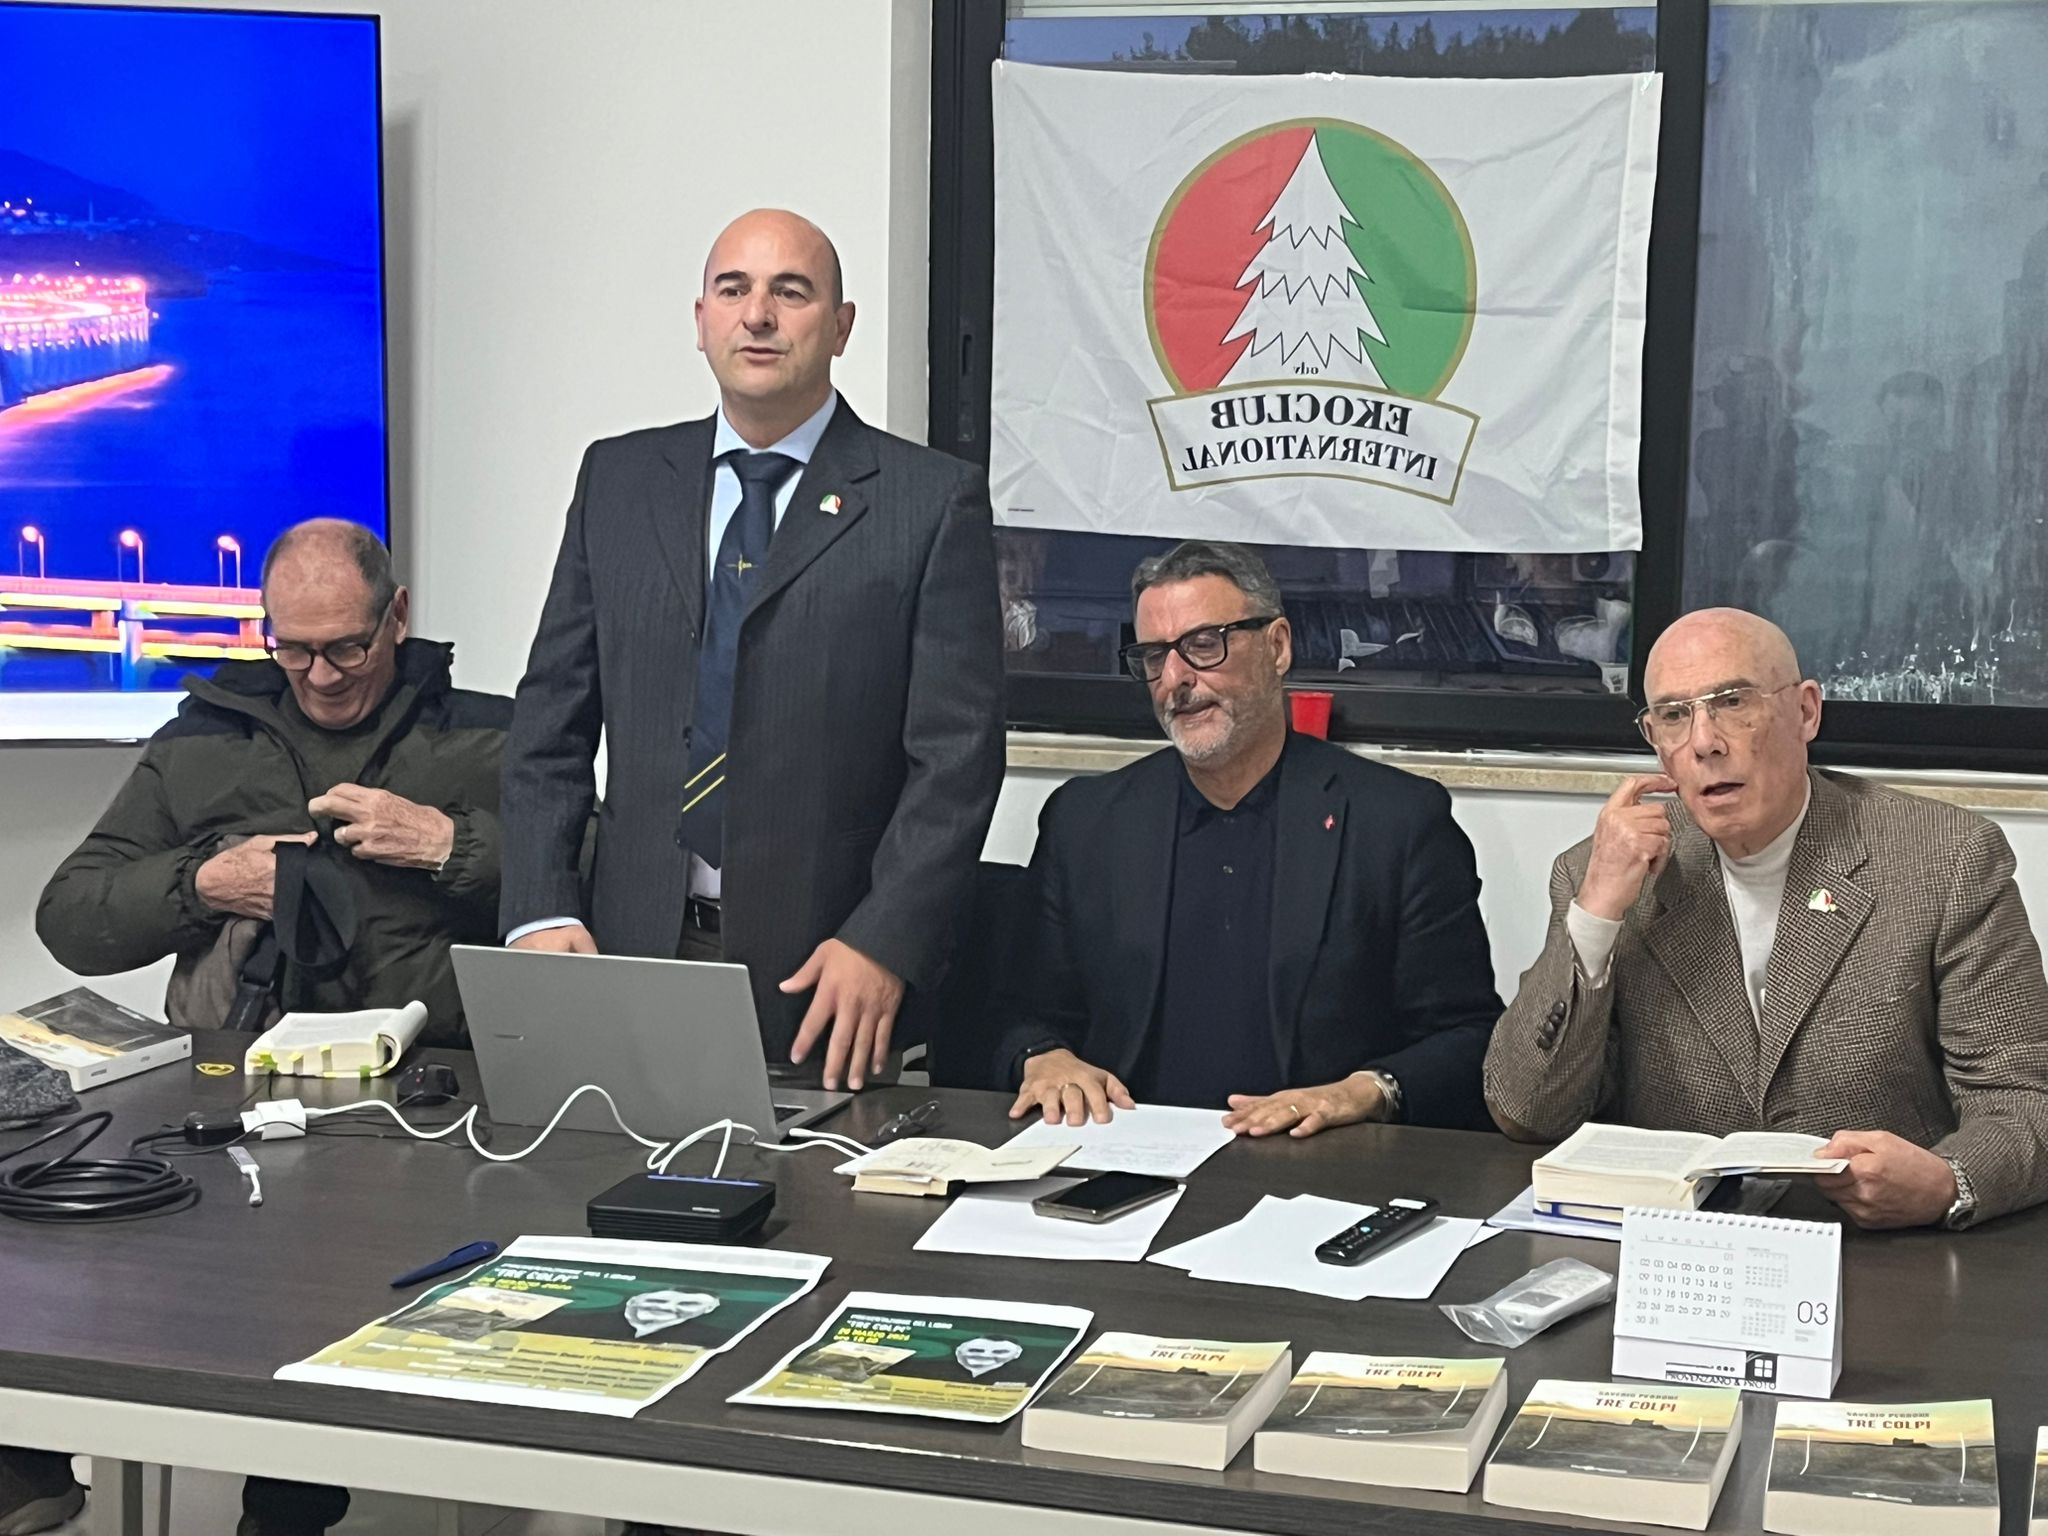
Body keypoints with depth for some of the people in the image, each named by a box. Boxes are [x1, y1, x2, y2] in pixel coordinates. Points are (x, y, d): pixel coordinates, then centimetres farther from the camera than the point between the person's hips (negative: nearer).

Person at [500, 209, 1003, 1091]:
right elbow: (552, 721, 11)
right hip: (637, 951, 3)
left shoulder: (934, 502, -1)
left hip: (827, 975, -3)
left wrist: (885, 945, -14)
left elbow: (956, 755, -5)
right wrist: (541, 911, -1)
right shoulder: (618, 479, 11)